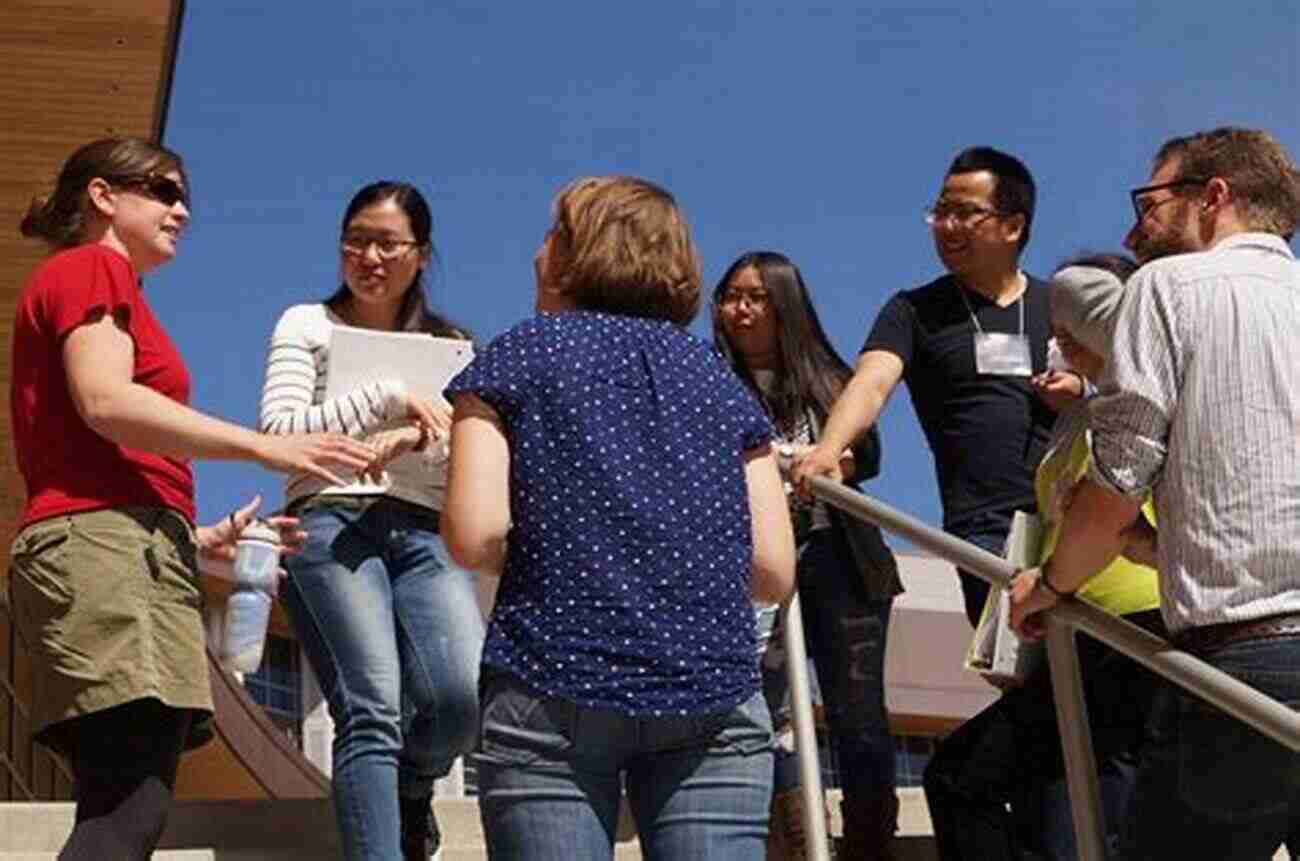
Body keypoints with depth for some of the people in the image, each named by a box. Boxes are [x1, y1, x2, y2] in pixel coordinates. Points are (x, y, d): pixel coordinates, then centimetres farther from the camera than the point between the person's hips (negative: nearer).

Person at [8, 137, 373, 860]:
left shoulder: (85, 280, 32)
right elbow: (105, 402, -13)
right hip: (106, 543, -10)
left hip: (126, 551, 10)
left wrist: (199, 539, 22)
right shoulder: (92, 266, 5)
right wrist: (265, 447, -13)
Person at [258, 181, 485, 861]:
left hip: (426, 535, 3)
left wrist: (415, 436, -9)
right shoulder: (308, 325, 16)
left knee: (461, 697, -21)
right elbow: (278, 433, 1)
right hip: (331, 524, -2)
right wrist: (388, 397, -4)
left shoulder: (451, 347, 25)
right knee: (372, 707, -23)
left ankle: (408, 791, 11)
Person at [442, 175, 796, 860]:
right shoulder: (716, 375, 17)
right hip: (715, 701, 3)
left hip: (553, 695, -2)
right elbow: (774, 571, 8)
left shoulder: (519, 357, 8)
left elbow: (475, 539, -5)